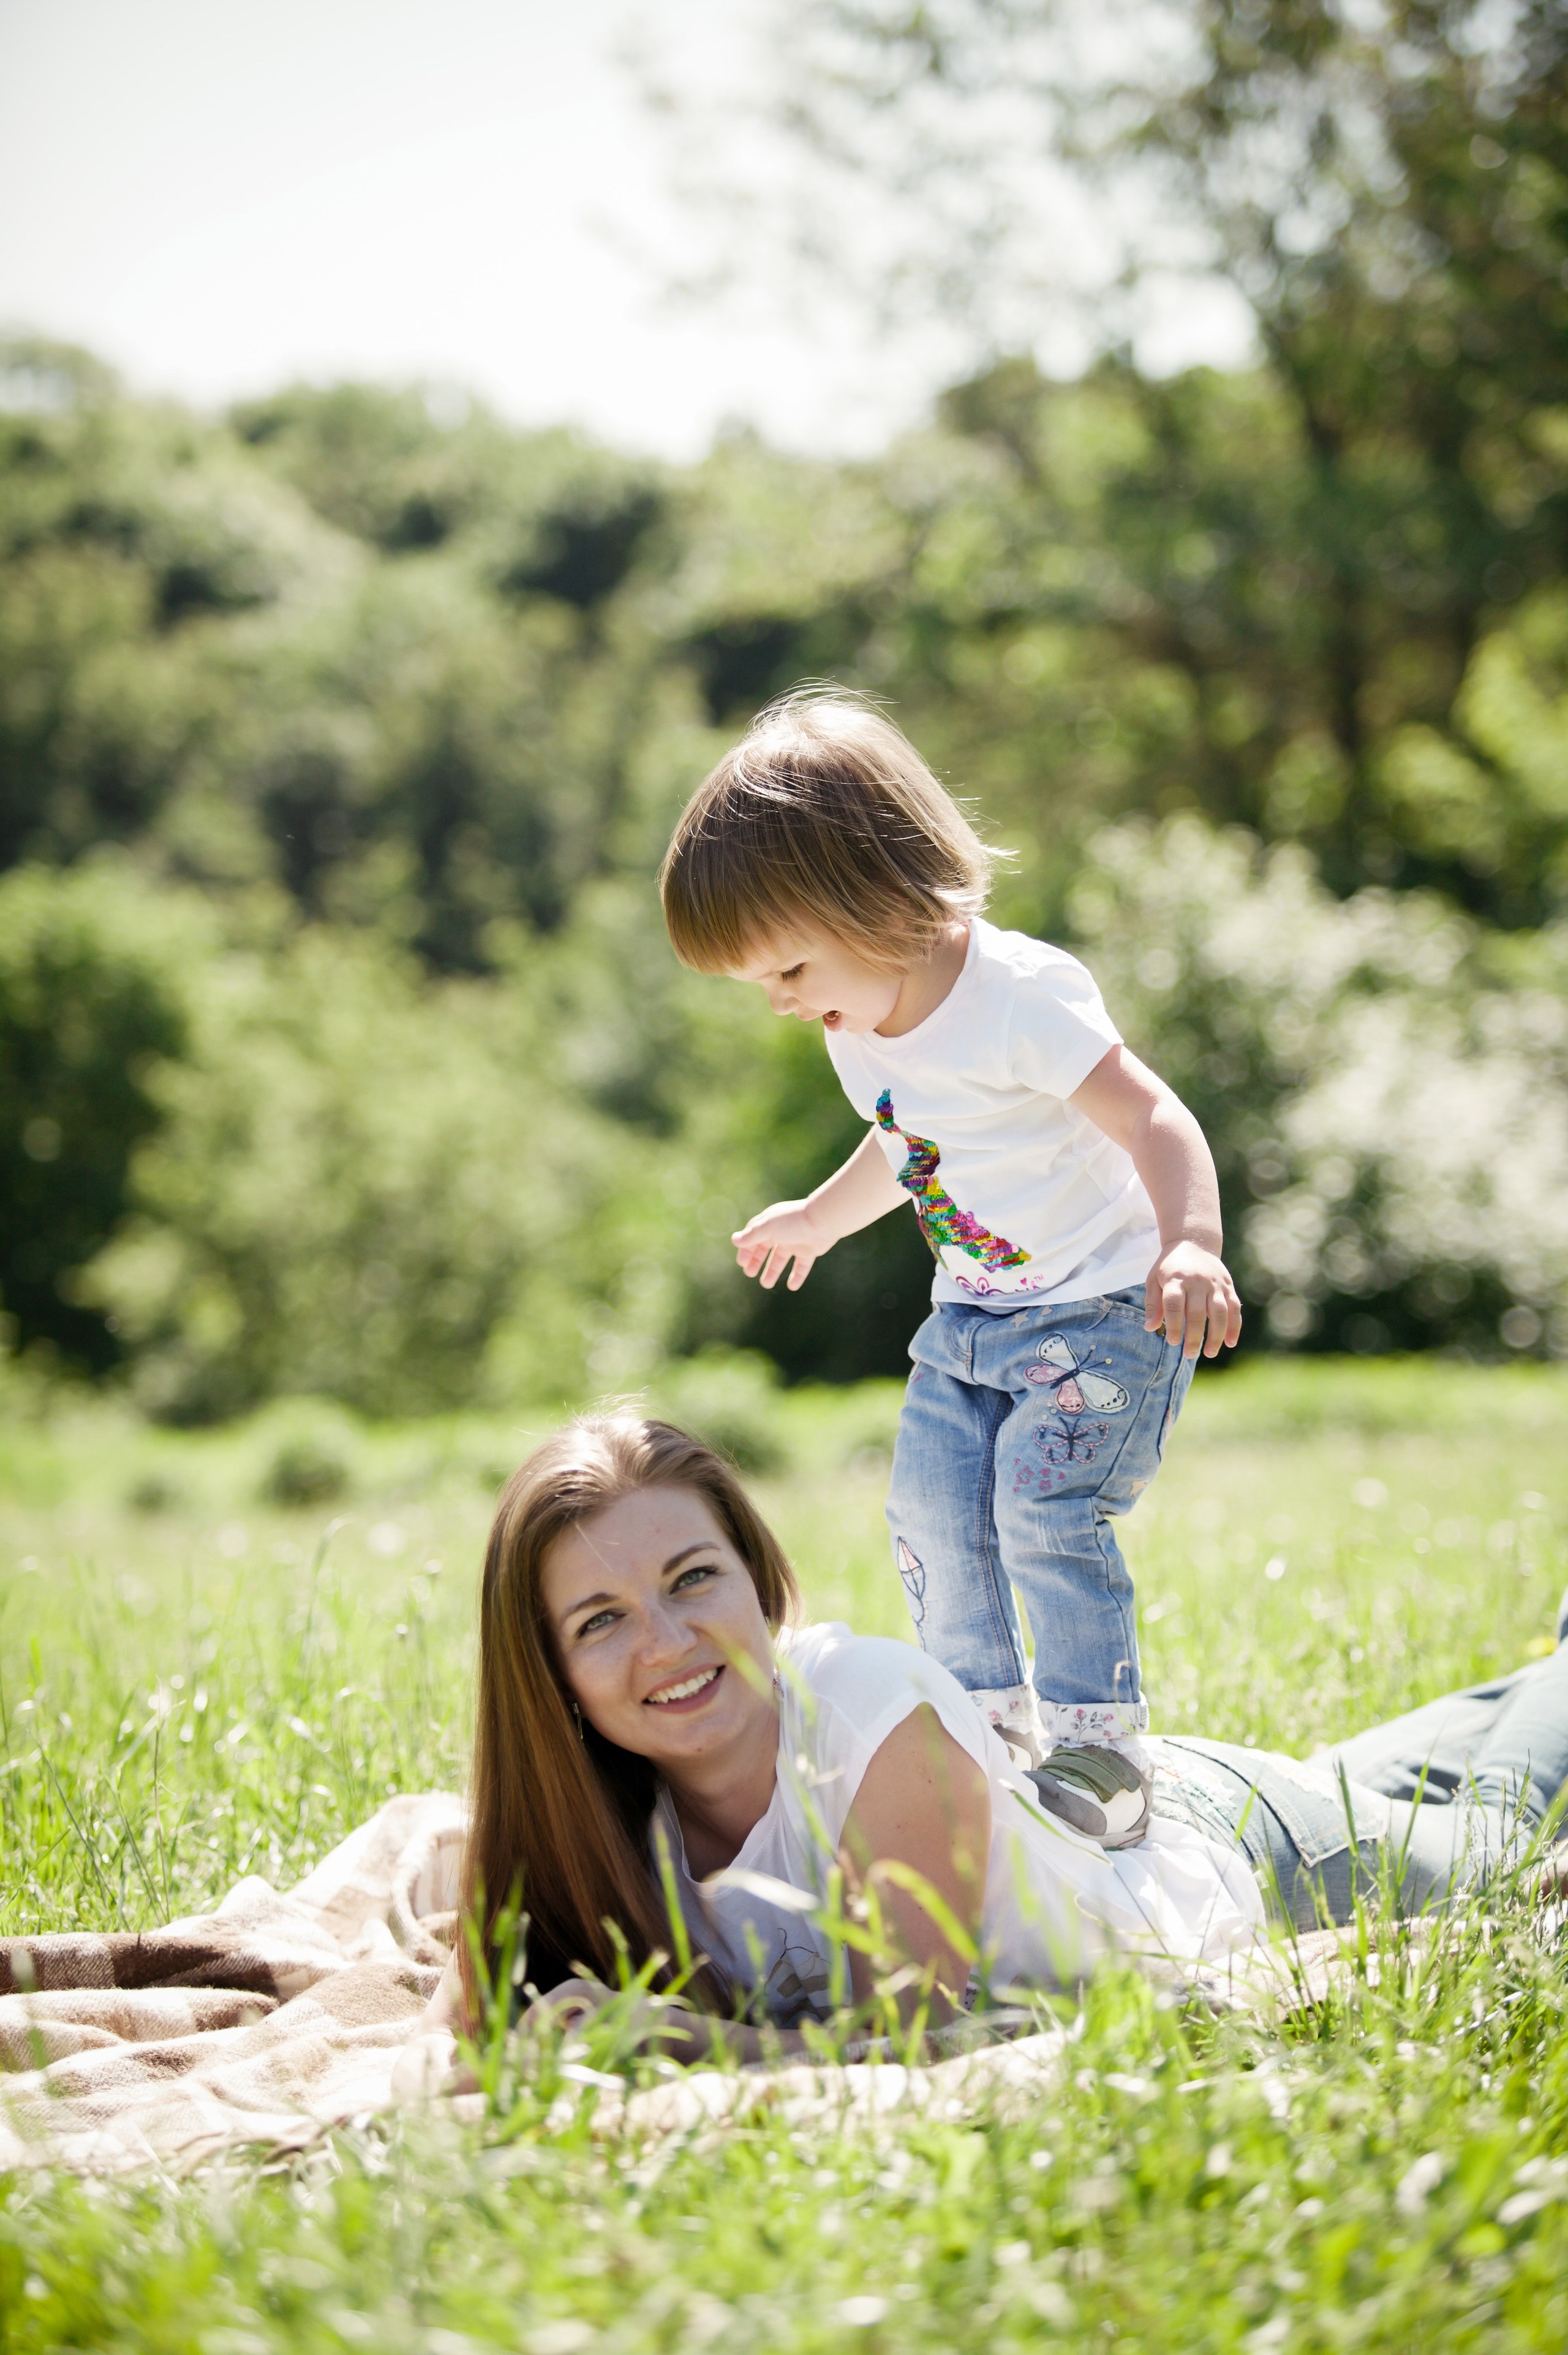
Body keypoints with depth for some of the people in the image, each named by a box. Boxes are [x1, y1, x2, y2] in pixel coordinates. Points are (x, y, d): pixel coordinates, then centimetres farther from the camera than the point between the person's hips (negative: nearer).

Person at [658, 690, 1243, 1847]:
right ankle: (990, 1715, 18)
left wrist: (1189, 1244, -48)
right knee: (931, 1509, 1)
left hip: (1101, 1306, -8)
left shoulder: (1022, 996, -24)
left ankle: (1097, 1747, -9)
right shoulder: (860, 1036, 2)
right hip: (970, 1317, 8)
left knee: (1044, 1506, -20)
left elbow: (1153, 1121, -31)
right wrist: (822, 1217, 39)